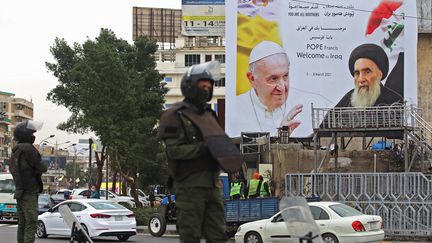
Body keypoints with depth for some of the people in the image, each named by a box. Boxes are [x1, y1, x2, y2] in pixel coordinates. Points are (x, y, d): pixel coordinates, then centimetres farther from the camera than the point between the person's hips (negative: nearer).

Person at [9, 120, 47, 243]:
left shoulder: (15, 151, 16)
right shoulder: (27, 148, -14)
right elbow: (42, 168, -12)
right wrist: (42, 166, 11)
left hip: (19, 191, 9)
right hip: (30, 192, -9)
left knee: (22, 223, 12)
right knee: (31, 223, -11)